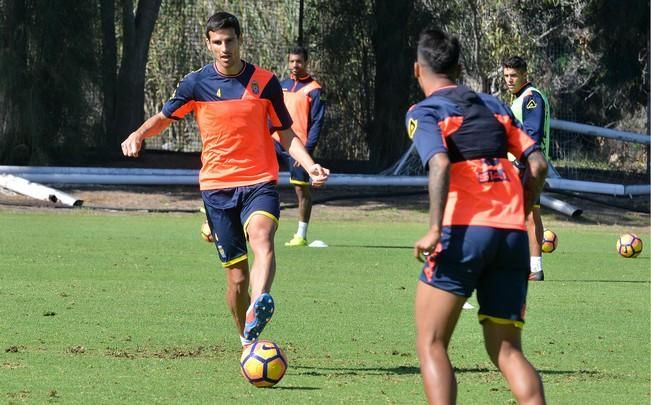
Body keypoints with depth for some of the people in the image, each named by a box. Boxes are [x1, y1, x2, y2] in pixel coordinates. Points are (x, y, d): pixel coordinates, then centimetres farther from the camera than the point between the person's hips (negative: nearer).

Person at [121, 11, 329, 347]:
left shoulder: (264, 82, 3)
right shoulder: (197, 83, 4)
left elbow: (286, 134, 10)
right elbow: (164, 118, 17)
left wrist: (310, 166, -7)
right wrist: (139, 134, -4)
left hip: (259, 183, -1)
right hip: (217, 187, 1)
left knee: (262, 240, -32)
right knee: (236, 275, 1)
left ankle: (257, 312, -54)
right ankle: (248, 341, 20)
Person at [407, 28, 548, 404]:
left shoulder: (424, 112, 3)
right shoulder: (494, 106, 20)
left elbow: (440, 164, -16)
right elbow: (537, 164, 14)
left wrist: (435, 230, -17)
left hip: (464, 231, -5)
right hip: (513, 233, 5)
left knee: (431, 344, 5)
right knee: (507, 351, 11)